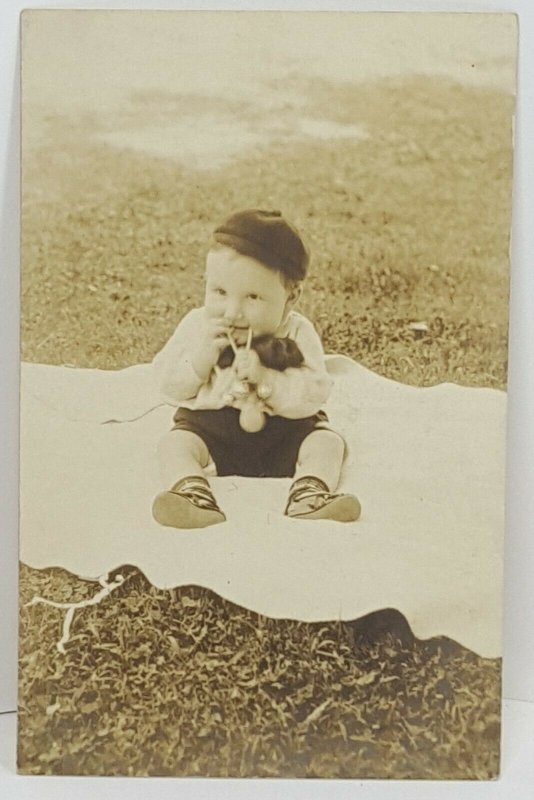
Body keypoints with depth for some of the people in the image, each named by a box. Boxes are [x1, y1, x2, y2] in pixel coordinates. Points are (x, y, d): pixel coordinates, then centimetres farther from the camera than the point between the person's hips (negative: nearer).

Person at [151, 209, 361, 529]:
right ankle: (196, 497, -38)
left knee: (327, 442, -17)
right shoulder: (197, 325, -6)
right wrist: (200, 358, -25)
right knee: (174, 444, -22)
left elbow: (314, 395, -19)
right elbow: (170, 388, -7)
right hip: (208, 426, 1)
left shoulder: (297, 334, -11)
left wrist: (266, 378, -33)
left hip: (283, 430, 0)